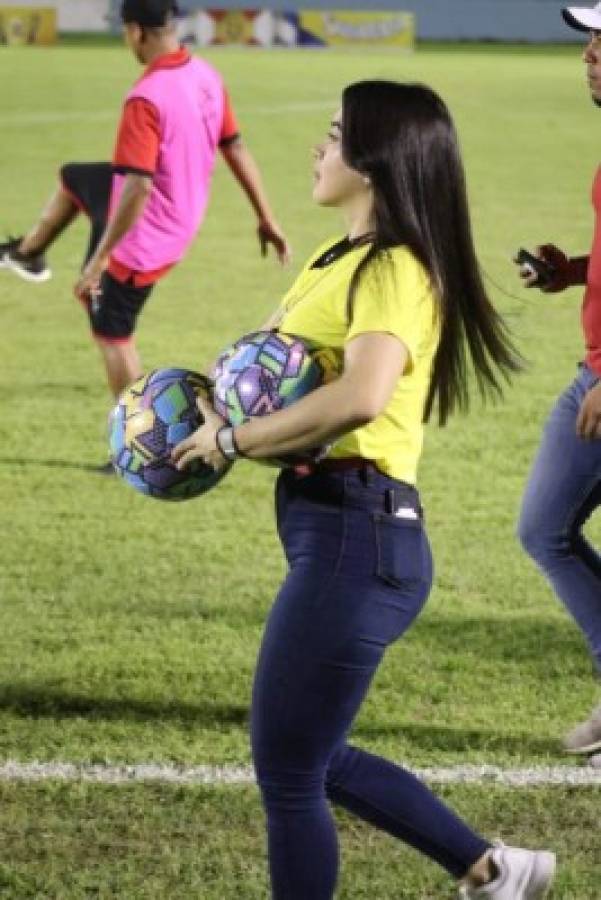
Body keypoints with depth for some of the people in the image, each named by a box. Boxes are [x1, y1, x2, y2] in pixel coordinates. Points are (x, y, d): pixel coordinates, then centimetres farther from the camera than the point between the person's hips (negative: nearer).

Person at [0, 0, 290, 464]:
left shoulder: (146, 99, -32)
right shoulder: (206, 76, -7)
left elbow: (139, 188, -34)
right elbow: (237, 150, 2)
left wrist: (99, 261, -28)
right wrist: (267, 219, 12)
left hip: (143, 239, -8)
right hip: (180, 218, 8)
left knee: (113, 336, 10)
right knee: (73, 177, 29)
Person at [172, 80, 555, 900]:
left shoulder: (393, 270, -14)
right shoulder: (344, 257, 16)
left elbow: (361, 397, -32)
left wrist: (232, 440, -21)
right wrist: (210, 401, 2)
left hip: (357, 538, -10)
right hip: (339, 532, 10)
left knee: (286, 773, 0)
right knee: (316, 760, 20)